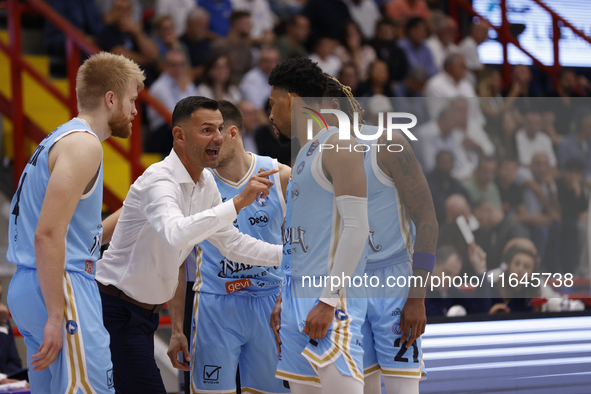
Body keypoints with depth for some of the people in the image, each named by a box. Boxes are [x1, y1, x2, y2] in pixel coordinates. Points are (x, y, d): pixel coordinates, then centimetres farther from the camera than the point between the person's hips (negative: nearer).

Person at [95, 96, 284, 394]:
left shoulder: (205, 183, 6)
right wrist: (238, 202, -43)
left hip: (147, 310, 9)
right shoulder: (158, 180, -22)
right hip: (118, 310, -9)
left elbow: (231, 242, 14)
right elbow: (176, 234, -43)